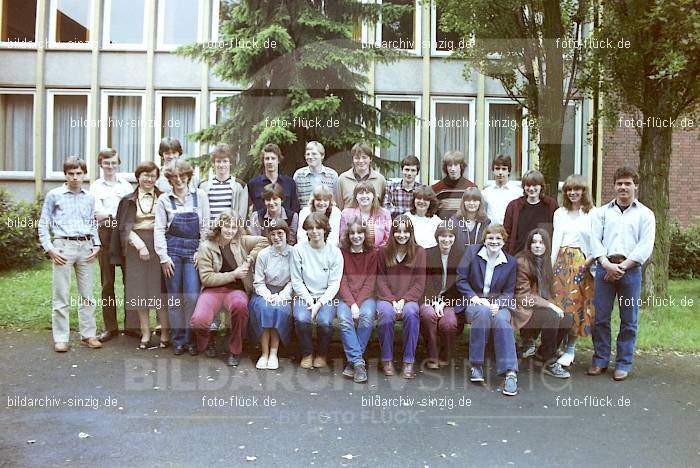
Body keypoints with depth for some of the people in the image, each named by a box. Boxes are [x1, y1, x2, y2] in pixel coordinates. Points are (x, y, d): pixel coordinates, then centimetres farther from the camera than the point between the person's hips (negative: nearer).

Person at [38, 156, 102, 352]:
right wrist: (50, 248, -6)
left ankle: (88, 334, 16)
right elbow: (43, 224, 3)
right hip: (63, 246, -3)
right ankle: (60, 338, 7)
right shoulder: (54, 195, 2)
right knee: (61, 295, 0)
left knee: (87, 294, 7)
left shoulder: (89, 197, 11)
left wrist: (96, 245, 6)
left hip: (86, 247, 3)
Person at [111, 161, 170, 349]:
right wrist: (140, 245, -12)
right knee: (139, 292, 3)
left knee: (160, 290, -3)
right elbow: (124, 227, 2)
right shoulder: (128, 200, 10)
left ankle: (165, 333, 3)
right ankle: (145, 334, 11)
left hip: (157, 245, -1)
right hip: (135, 247, 1)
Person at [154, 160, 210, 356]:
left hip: (194, 250, -1)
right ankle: (178, 340, 14)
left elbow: (206, 226, 4)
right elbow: (159, 229, 4)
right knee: (174, 297, 3)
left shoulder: (199, 195, 5)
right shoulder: (164, 200, 6)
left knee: (192, 296, -7)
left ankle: (191, 339, 7)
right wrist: (163, 256, -3)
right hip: (173, 250, 1)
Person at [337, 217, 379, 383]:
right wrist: (351, 304, -14)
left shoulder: (372, 253, 6)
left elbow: (370, 282, -1)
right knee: (344, 318, -30)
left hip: (366, 296, 0)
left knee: (367, 315, -32)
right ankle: (358, 362, -30)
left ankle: (352, 361, -24)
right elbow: (342, 282, 0)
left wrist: (358, 304, -14)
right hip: (346, 297, 0)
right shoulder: (342, 253, 6)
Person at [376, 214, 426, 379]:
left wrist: (403, 300, -12)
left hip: (409, 299, 0)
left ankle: (409, 362, -23)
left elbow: (420, 283, 2)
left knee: (411, 312, -33)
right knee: (386, 313, -33)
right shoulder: (383, 252, 7)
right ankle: (387, 359, -16)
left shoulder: (419, 252, 5)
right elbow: (381, 281, 4)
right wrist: (393, 301, -10)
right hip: (387, 298, 0)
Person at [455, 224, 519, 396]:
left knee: (501, 319, -34)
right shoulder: (472, 252, 1)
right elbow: (460, 280, 0)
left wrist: (498, 303, -13)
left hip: (499, 304, 1)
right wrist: (475, 298, -14)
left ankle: (510, 373, -35)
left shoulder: (511, 262, 6)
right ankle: (476, 365, -26)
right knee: (483, 312, -37)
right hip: (474, 301, -1)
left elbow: (509, 292, 8)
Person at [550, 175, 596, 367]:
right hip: (562, 260, 3)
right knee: (559, 300, 1)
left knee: (575, 303, -2)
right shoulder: (560, 213, 13)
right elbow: (555, 240, 10)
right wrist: (552, 264, 4)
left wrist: (590, 260, -15)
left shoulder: (592, 214, 1)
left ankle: (570, 349, 7)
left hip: (581, 262, -3)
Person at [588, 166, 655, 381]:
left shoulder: (645, 214, 8)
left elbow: (645, 247, -3)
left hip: (631, 270, -1)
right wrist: (607, 264, -12)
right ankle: (600, 360, 16)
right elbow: (595, 240, 2)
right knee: (600, 317, 3)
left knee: (628, 320, 4)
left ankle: (623, 364, 16)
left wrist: (622, 266, -12)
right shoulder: (602, 212, 13)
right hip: (604, 268, 1)